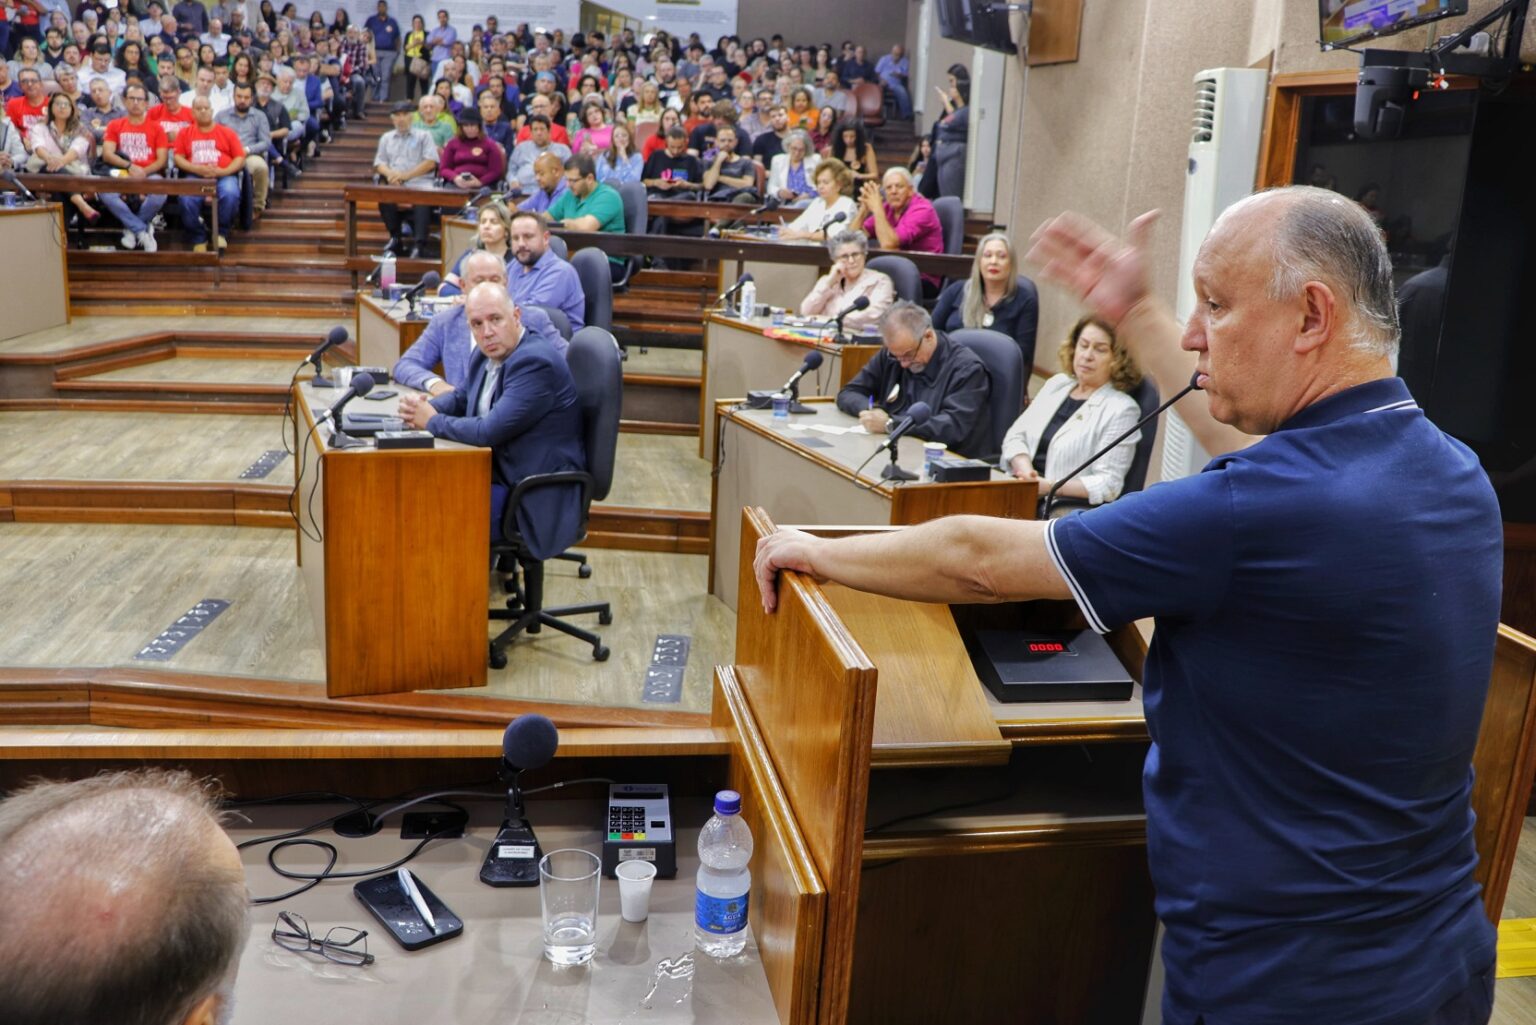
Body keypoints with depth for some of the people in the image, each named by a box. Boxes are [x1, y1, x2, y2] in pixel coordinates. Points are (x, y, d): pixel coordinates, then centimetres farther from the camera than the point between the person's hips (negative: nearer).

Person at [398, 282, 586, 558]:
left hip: (534, 499, -9)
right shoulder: (488, 355, 6)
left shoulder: (535, 362, -23)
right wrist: (425, 407, 1)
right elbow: (463, 396, 24)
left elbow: (489, 431, -28)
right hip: (498, 471, 9)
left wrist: (432, 421, -12)